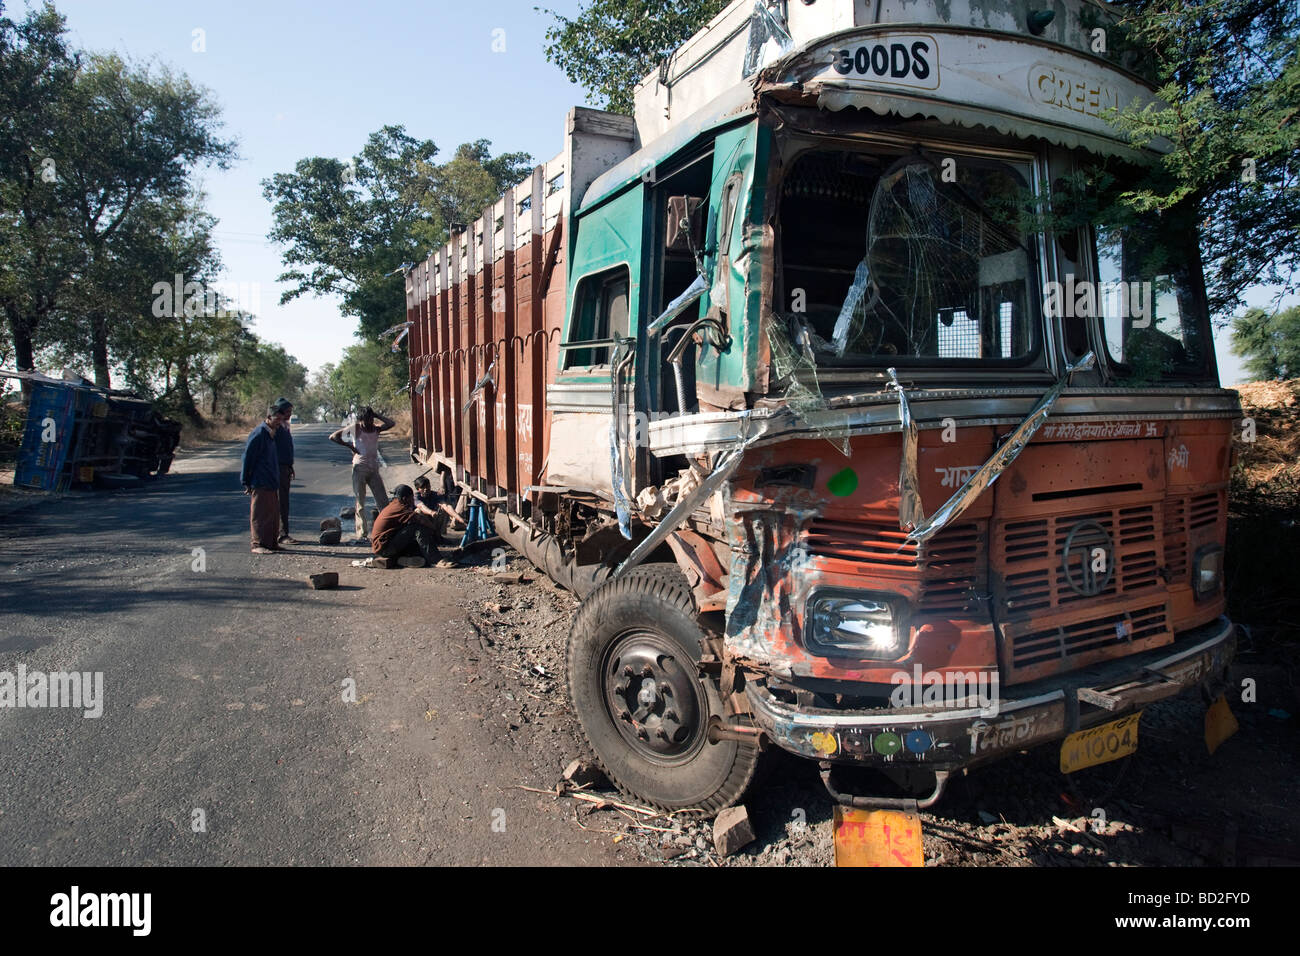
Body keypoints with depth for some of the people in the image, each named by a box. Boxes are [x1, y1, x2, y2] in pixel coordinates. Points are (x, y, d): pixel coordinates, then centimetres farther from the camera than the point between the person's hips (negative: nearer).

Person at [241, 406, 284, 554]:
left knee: (273, 514, 12)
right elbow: (247, 458, -14)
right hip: (260, 484, -9)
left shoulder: (271, 435, 16)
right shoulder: (258, 434, -13)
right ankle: (257, 544, 1)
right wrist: (246, 482, -13)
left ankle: (271, 542, 19)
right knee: (259, 514, -4)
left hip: (272, 483, 9)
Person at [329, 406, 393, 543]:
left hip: (374, 468, 4)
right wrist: (349, 445, -7)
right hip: (360, 468, -3)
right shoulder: (355, 428, -2)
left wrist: (376, 414, -5)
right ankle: (361, 534, 2)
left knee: (383, 502, -1)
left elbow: (390, 423, -10)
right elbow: (333, 437, 0)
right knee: (360, 502, 0)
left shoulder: (376, 429, 7)